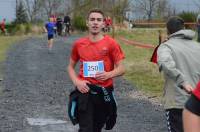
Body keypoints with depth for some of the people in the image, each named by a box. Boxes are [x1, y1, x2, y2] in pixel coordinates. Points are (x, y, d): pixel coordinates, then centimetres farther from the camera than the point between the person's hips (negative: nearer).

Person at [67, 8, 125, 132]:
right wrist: (77, 82, -6)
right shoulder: (78, 44, 0)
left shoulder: (111, 44, -6)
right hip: (84, 91, 0)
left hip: (104, 91, 0)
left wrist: (108, 74, -23)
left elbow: (121, 68, -3)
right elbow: (71, 66, 13)